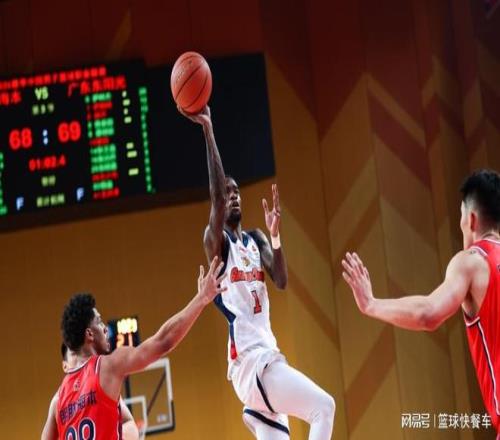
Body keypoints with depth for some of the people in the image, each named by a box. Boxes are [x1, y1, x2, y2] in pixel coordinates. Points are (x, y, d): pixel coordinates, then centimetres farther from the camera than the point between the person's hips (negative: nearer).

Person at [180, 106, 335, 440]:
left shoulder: (255, 239, 18)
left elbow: (282, 281, 2)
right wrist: (209, 131, -28)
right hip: (251, 360, -8)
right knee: (323, 407, -20)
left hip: (266, 356, 8)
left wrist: (275, 235, -13)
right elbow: (216, 194, -21)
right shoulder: (217, 240, -3)